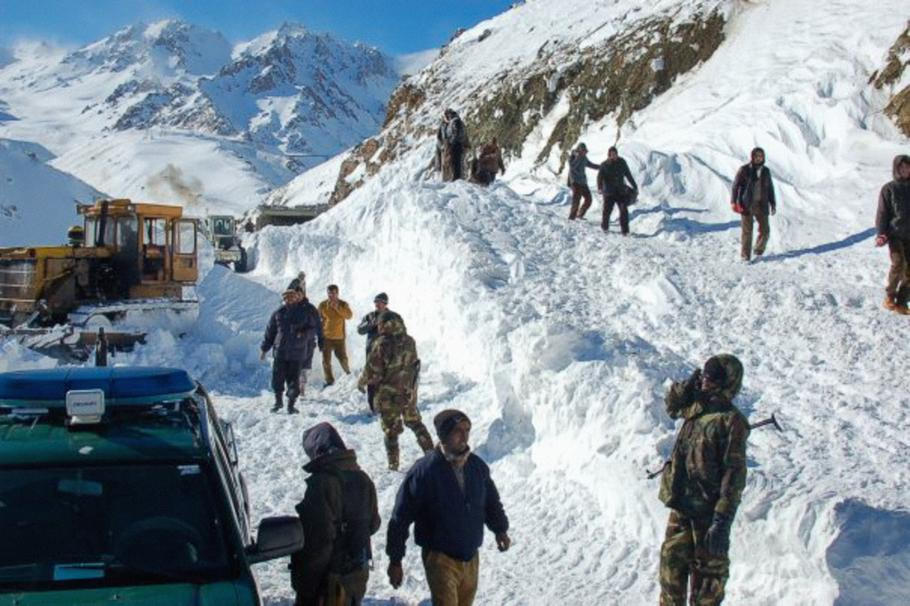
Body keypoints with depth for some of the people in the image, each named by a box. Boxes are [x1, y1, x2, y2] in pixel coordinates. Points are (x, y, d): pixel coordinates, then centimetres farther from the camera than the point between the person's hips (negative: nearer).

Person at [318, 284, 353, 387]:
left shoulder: (343, 304, 0)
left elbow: (349, 315, -15)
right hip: (326, 337, 1)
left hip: (339, 337, -1)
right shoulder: (322, 305, 0)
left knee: (342, 358, 5)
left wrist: (337, 308, -22)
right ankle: (329, 380, 11)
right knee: (326, 360, 1)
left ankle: (348, 374, 30)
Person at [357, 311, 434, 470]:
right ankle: (430, 452, 24)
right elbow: (415, 365, 8)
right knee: (415, 422, 22)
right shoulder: (409, 342, -3)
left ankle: (393, 463, 12)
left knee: (390, 428, 8)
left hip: (388, 394, -4)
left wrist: (362, 382, 4)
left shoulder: (381, 344, -19)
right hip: (409, 392, 5)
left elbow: (373, 370, -14)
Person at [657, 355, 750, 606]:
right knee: (672, 561, 18)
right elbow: (672, 405, 28)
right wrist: (686, 386, 6)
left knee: (708, 570, 7)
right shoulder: (695, 406, 5)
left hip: (707, 510, -7)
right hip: (681, 505, 7)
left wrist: (722, 521, -23)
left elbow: (734, 474, -19)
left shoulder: (731, 420, -17)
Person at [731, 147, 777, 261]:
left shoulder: (766, 171, 9)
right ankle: (746, 255, 5)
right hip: (747, 205, -4)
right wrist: (734, 202, -12)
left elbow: (770, 189, 17)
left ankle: (759, 251, 24)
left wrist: (773, 204, 13)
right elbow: (736, 186, -4)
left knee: (765, 230, 3)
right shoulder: (744, 170, -4)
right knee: (747, 230, -3)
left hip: (761, 205, 4)